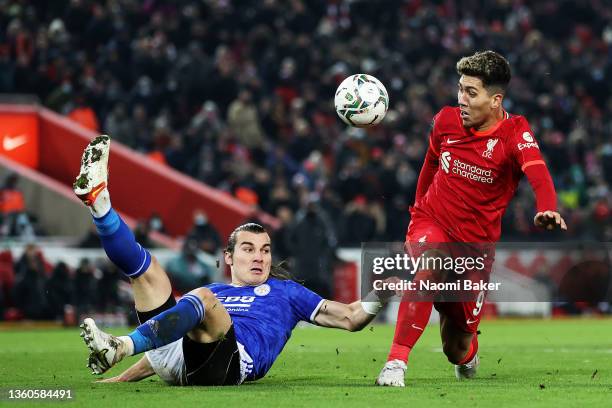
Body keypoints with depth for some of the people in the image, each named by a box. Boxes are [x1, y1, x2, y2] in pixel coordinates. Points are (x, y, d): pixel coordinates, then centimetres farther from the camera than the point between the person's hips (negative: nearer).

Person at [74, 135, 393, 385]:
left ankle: (120, 347, -51)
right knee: (144, 266, 1)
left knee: (203, 298, -33)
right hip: (175, 361, 4)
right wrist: (120, 379, 29)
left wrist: (378, 296, 6)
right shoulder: (214, 291, 37)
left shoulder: (285, 291, 31)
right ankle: (98, 200, -25)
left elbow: (350, 318, 24)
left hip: (230, 363, -4)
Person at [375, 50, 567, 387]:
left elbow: (538, 174, -35)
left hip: (476, 240, -1)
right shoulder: (446, 120, -5)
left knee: (457, 345, 8)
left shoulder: (514, 133, -16)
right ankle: (396, 363, -36)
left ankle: (466, 355, 48)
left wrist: (547, 210, -55)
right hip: (432, 221, 1)